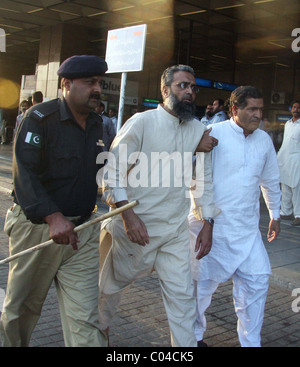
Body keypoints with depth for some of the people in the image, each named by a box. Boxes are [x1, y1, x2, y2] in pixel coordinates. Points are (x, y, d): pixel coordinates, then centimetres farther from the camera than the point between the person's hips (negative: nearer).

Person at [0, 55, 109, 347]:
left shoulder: (96, 124, 12)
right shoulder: (40, 117, -9)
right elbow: (23, 172, -21)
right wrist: (52, 216, -33)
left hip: (83, 230, 4)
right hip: (37, 226, -4)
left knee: (85, 317, -1)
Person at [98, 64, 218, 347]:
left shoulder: (199, 130, 5)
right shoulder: (142, 122, -10)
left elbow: (203, 179, 13)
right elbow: (112, 169, -13)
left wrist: (207, 223, 9)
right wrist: (127, 215, -22)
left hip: (176, 231, 3)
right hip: (136, 226, -3)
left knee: (182, 296, 4)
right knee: (113, 283, 17)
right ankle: (97, 328, 46)